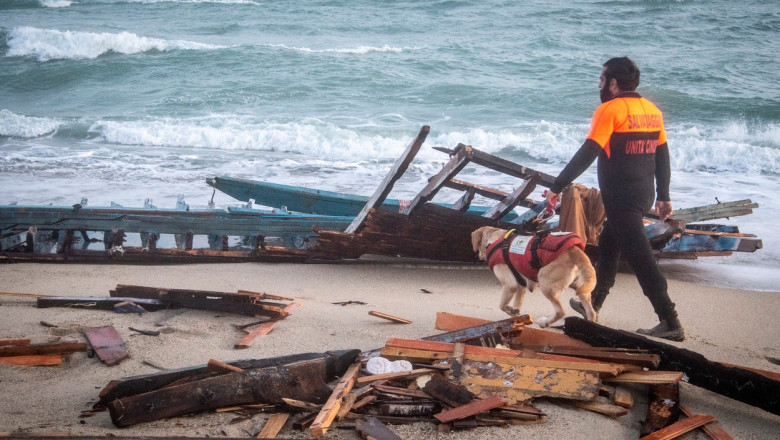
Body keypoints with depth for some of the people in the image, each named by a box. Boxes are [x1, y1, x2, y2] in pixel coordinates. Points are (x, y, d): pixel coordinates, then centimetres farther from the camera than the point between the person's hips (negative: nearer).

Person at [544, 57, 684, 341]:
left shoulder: (609, 110, -13)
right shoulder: (652, 110, 10)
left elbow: (586, 155, -19)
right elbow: (662, 156, 14)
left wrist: (556, 187, -16)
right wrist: (663, 197, 21)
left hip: (622, 198, -9)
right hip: (644, 194, 9)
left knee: (639, 257, -8)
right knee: (608, 245, 23)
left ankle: (670, 323, -10)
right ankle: (592, 304, 36)